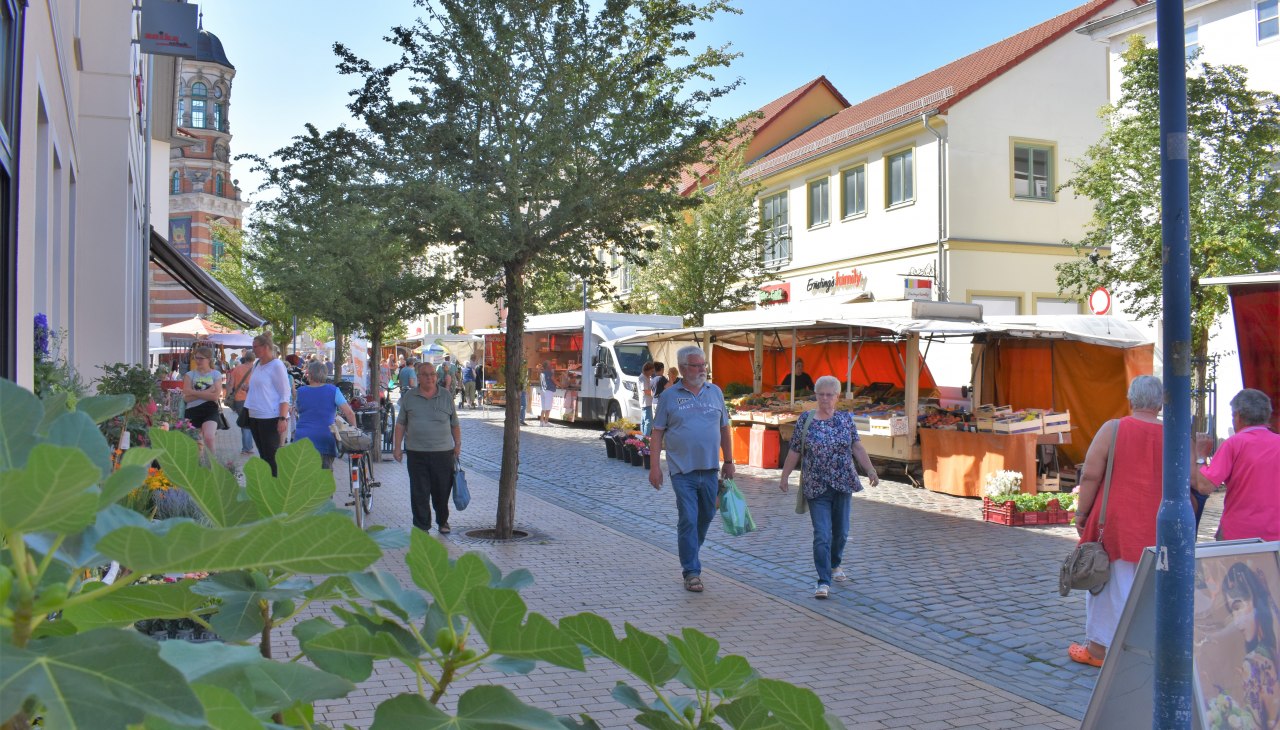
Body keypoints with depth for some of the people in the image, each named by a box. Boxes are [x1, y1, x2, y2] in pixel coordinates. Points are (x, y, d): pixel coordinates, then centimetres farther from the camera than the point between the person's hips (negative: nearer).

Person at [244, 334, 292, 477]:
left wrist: (283, 418, -20)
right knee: (263, 454, 14)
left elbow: (285, 394, -13)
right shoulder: (257, 365, 14)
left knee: (271, 456, -5)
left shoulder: (276, 365, -10)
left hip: (271, 418, -8)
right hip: (255, 417, 8)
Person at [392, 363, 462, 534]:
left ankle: (443, 521, 29)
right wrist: (397, 447, 4)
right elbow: (401, 424, 9)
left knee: (442, 491, 8)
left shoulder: (446, 396, 6)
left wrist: (458, 444, 6)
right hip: (416, 454, 0)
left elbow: (455, 424, 11)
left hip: (443, 453, 0)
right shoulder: (409, 397, 6)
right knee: (419, 493, 0)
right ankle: (422, 527, 10)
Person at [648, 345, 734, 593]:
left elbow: (724, 429, 15)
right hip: (683, 470, -4)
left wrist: (729, 461, 13)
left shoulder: (715, 392, 9)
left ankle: (689, 555, 38)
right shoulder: (669, 395, 0)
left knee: (706, 516, 15)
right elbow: (657, 433, 0)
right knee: (688, 519, -5)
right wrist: (654, 466, -6)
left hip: (710, 469, 4)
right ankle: (691, 571, 3)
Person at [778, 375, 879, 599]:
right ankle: (823, 582, -7)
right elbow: (794, 452, 4)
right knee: (822, 535, -9)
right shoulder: (805, 420, -2)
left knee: (841, 531, 15)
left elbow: (857, 447, 6)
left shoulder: (846, 418, 3)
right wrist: (784, 476, 7)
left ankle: (835, 565, 41)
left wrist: (870, 470, -2)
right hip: (816, 487, -3)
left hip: (843, 484, 3)